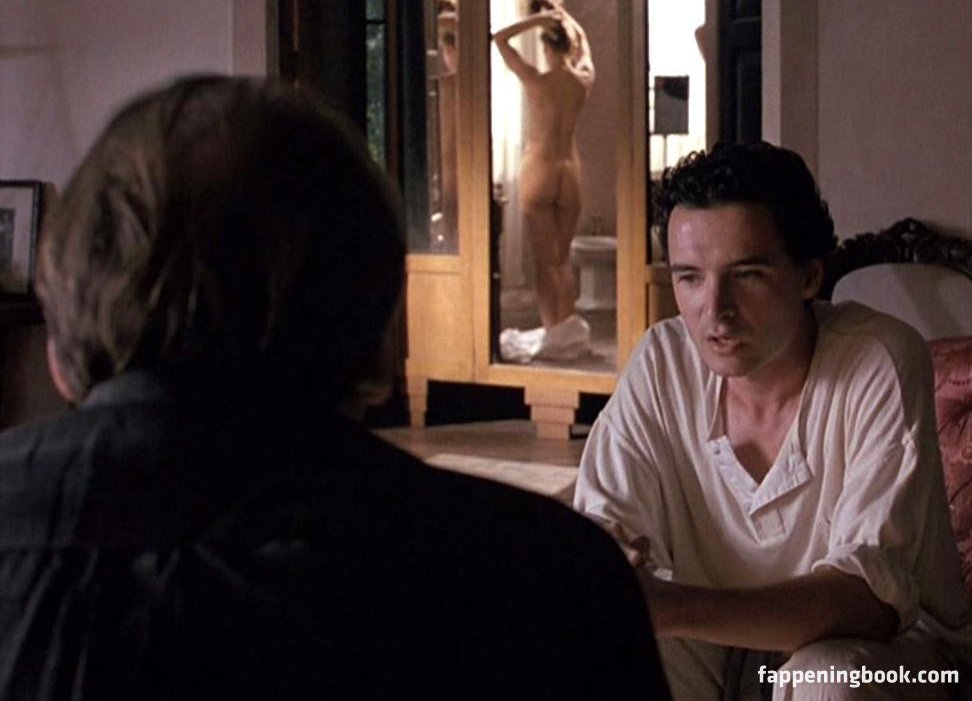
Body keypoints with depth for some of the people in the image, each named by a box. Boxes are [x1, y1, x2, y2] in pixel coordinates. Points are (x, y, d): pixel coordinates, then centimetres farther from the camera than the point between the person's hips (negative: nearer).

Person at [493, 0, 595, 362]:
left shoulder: (536, 81, -14)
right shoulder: (583, 80, -3)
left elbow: (499, 38, -8)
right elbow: (583, 43, 19)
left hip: (539, 171, -4)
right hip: (569, 171, 4)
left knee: (544, 259, 0)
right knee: (563, 258, 12)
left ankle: (553, 333, -3)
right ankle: (567, 330, 13)